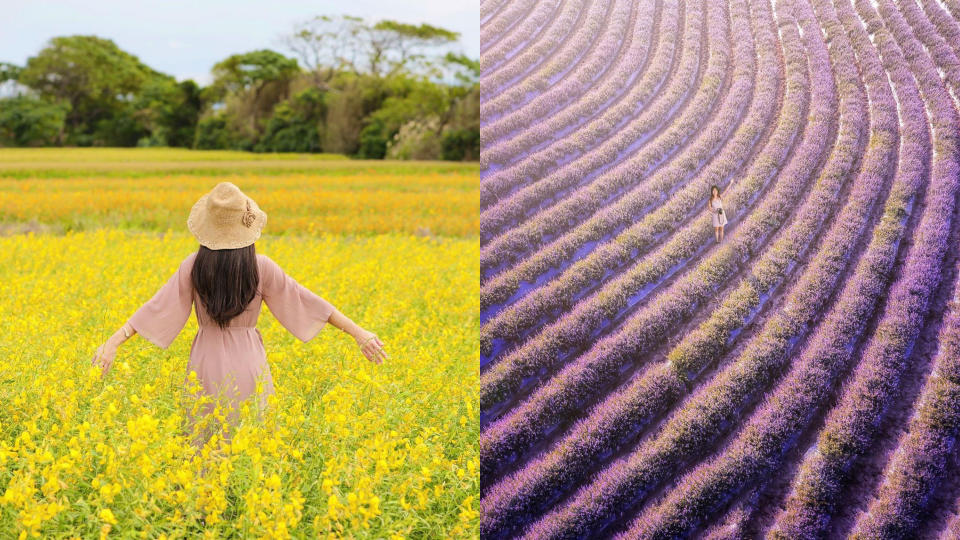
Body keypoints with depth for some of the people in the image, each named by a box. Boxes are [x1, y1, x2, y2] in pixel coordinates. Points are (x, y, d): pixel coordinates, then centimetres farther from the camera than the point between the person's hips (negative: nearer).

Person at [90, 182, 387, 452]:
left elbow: (158, 305, -8)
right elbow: (307, 301, -5)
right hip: (248, 366, -1)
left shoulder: (194, 265, -6)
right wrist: (359, 333, 0)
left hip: (207, 366, 1)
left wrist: (114, 342, -6)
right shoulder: (261, 267, -8)